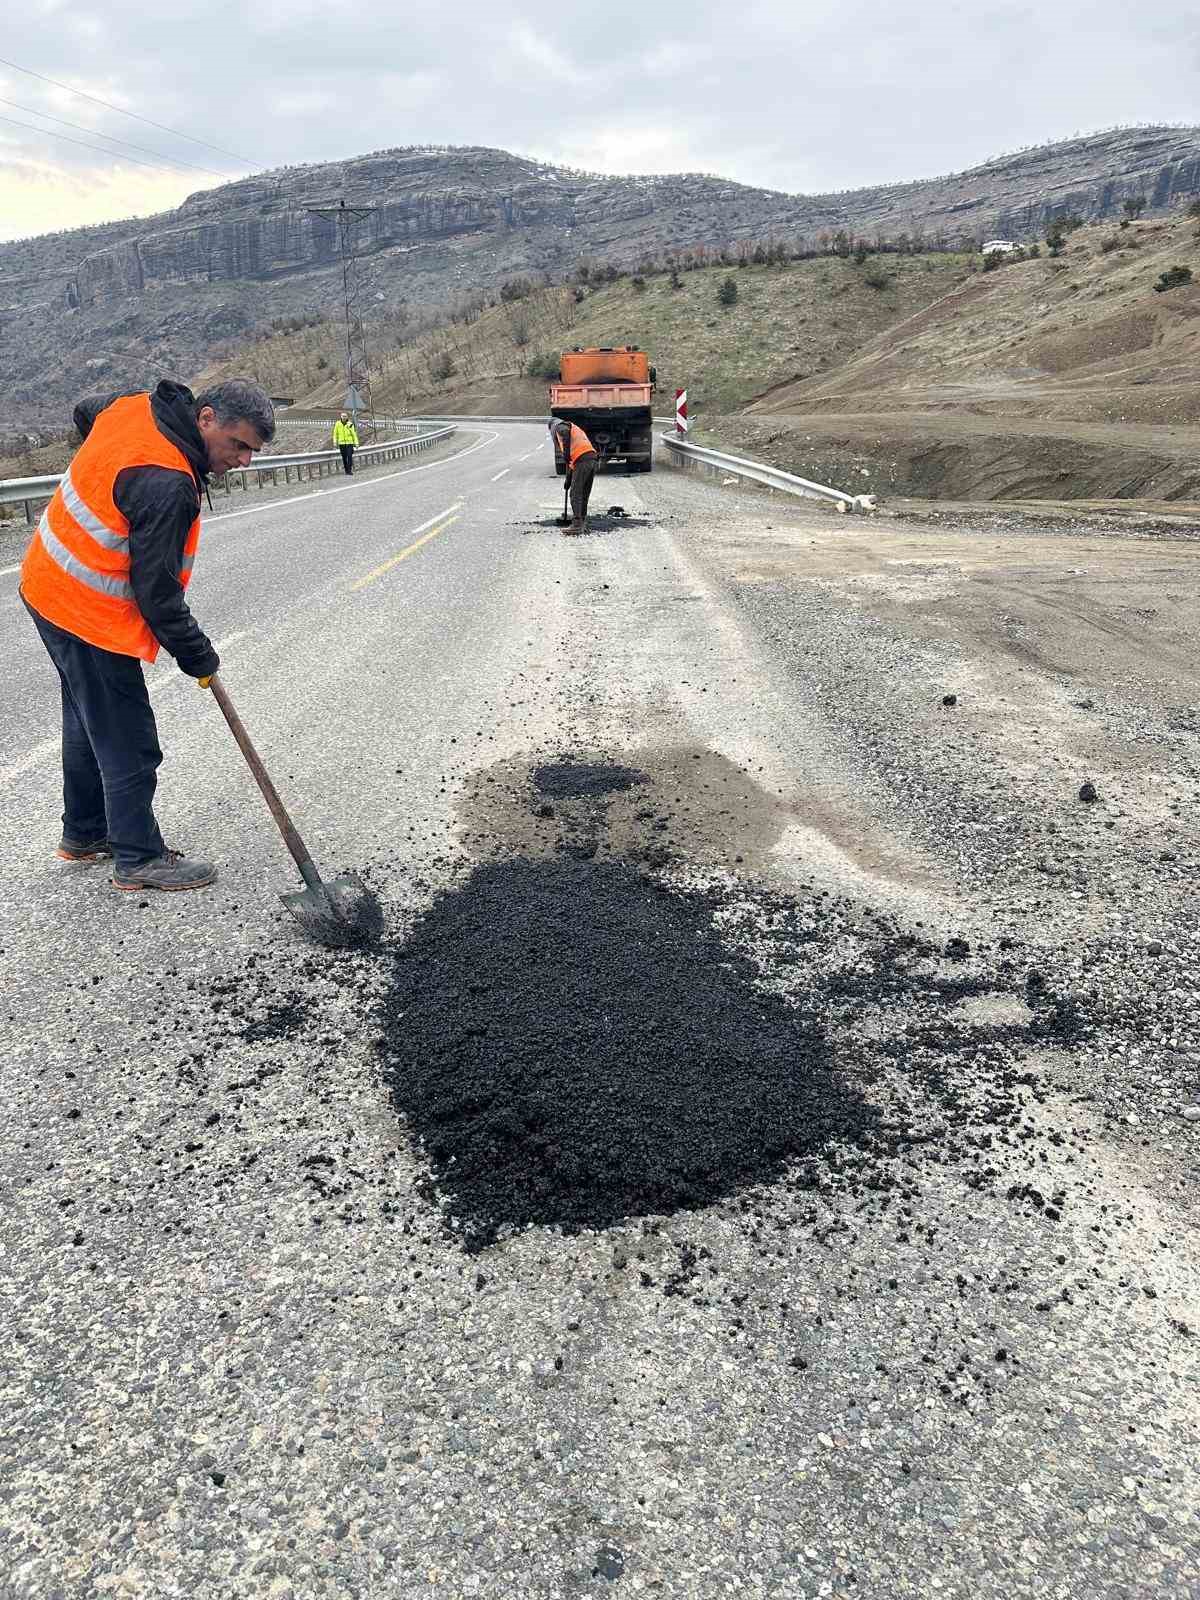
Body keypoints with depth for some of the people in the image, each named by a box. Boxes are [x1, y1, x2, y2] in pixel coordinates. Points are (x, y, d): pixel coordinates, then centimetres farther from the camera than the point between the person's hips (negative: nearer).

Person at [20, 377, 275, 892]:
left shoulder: (135, 406, -1)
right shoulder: (167, 485, -30)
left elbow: (84, 413, 24)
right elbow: (156, 591, -25)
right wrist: (198, 657, -13)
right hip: (90, 615, -10)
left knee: (88, 720, 22)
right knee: (127, 739, 0)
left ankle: (84, 834, 37)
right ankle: (138, 858, 13)